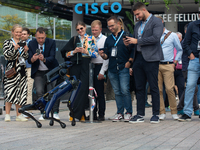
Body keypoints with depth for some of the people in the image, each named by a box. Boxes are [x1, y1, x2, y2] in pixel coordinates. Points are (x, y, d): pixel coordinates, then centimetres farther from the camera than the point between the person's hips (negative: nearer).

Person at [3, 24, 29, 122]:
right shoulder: (7, 42, 4)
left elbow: (25, 58, 13)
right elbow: (6, 56, -7)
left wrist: (26, 51, -6)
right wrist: (14, 49, -21)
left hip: (22, 70, 4)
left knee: (20, 92, 3)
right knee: (10, 92, -10)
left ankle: (19, 115, 8)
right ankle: (7, 115, -6)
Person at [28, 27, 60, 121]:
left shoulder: (51, 42, -10)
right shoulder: (31, 44, -5)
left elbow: (52, 57, -20)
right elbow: (29, 60, -9)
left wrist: (44, 59, -41)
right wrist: (33, 59, -34)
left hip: (51, 71, -1)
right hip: (38, 72, 1)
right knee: (39, 92, -9)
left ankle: (55, 112, -1)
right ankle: (43, 113, 0)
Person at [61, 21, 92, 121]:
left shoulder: (91, 39, 12)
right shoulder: (74, 40, 16)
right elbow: (65, 53, 12)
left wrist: (85, 51, -8)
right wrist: (74, 51, -4)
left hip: (86, 66, -2)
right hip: (75, 67, 2)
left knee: (84, 89, -13)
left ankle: (75, 114, -12)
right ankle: (81, 115, 3)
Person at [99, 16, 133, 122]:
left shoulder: (127, 36, 3)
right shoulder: (108, 39, 19)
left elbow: (133, 51, 0)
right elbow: (107, 56, 18)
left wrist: (129, 62, -8)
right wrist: (103, 55, -3)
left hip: (123, 69, -5)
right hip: (112, 69, 5)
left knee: (125, 90, -11)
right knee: (117, 92, 6)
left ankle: (128, 112, -4)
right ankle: (120, 113, 9)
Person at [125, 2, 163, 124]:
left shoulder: (156, 22, -3)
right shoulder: (138, 25, 21)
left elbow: (155, 38, -16)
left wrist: (137, 41, -12)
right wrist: (129, 42, 2)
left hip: (151, 59, -7)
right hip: (138, 58, 7)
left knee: (154, 88, -3)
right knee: (139, 88, 6)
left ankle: (156, 115, 2)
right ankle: (140, 115, 9)